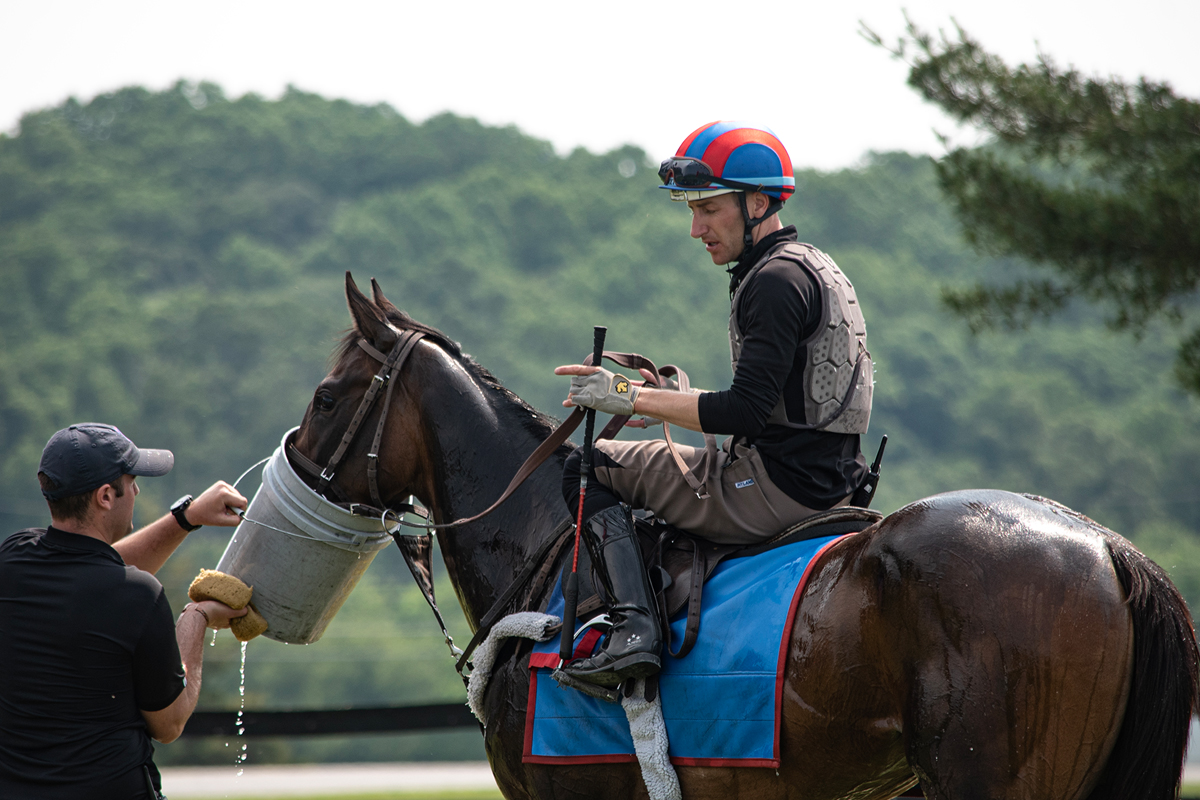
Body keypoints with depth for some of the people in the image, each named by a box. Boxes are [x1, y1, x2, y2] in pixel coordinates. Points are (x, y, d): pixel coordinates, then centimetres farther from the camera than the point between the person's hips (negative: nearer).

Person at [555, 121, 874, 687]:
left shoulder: (775, 280, -16)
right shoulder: (818, 268, 17)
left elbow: (745, 410, -23)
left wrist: (632, 397, -18)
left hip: (775, 487, -11)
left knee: (588, 469, -2)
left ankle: (633, 629, -17)